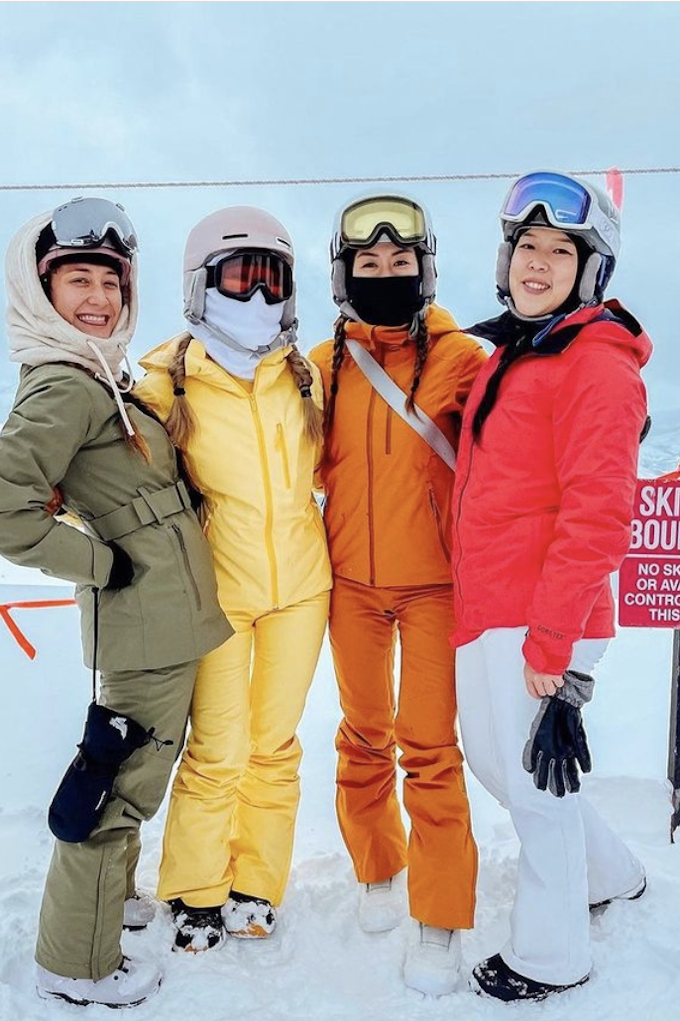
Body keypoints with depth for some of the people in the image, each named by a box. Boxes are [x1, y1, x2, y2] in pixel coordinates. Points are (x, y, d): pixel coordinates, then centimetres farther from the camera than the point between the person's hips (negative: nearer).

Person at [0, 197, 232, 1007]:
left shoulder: (104, 377, 11)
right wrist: (98, 562, -19)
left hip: (165, 617, 9)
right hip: (148, 621, -9)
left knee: (133, 767, 24)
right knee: (123, 782, 4)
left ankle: (111, 896, 45)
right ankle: (78, 964, 23)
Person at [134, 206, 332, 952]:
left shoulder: (305, 374, 2)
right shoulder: (169, 378, -9)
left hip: (299, 584, 3)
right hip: (219, 588, -3)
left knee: (275, 743, 11)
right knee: (219, 750, 2)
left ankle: (256, 885, 31)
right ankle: (196, 890, 28)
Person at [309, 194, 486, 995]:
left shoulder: (461, 358, -8)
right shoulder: (324, 365, 2)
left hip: (434, 584, -3)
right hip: (351, 582, 3)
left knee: (429, 750, 1)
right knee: (364, 737, 15)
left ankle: (439, 918, 19)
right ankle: (378, 871, 37)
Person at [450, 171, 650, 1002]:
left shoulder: (597, 363, -11)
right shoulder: (509, 355, 16)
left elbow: (596, 514, -18)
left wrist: (550, 639, -19)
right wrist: (478, 605, 17)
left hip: (542, 621, -9)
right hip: (487, 609, 9)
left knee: (535, 777, 5)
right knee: (495, 760, 21)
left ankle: (549, 955, 28)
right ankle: (607, 872, 44)